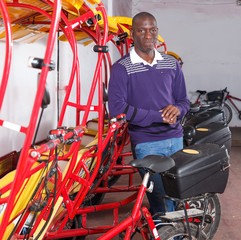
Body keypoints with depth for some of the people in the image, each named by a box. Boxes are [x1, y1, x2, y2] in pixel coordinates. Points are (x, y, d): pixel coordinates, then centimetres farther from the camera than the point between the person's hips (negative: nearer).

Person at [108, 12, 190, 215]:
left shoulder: (172, 64, 11)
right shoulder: (121, 68, -5)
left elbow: (184, 100, 17)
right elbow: (117, 108, -15)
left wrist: (177, 109, -9)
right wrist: (158, 116, -15)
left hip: (176, 138, 5)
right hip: (146, 143, -5)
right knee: (161, 196, -5)